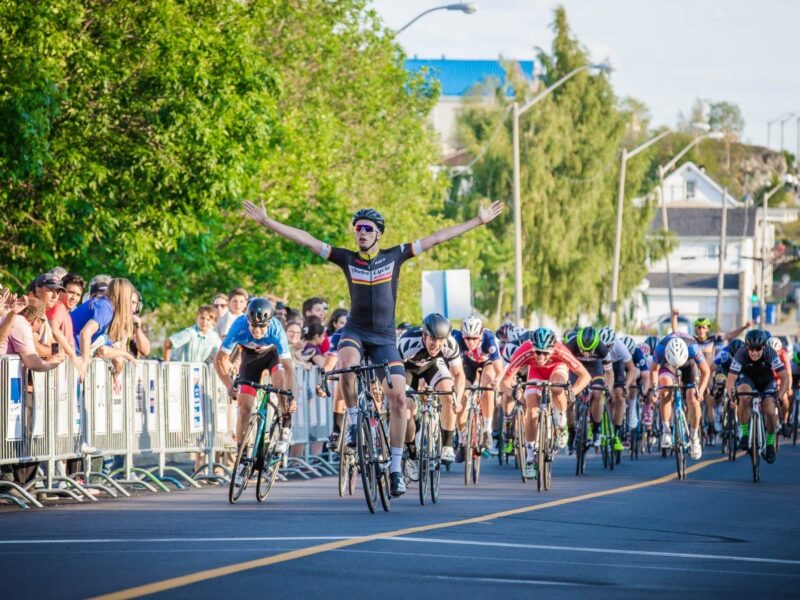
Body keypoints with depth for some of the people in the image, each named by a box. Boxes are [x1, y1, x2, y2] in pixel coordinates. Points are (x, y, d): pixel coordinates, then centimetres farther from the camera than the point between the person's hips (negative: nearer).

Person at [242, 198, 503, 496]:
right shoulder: (347, 258, 1)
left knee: (398, 399, -9)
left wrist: (480, 221, 3)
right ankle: (355, 421, -11)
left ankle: (395, 469, 1)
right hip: (355, 332, -1)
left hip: (385, 338, 1)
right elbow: (306, 239, -3)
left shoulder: (393, 256, 2)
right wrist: (266, 221, -9)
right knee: (346, 365, -36)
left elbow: (435, 238, 2)